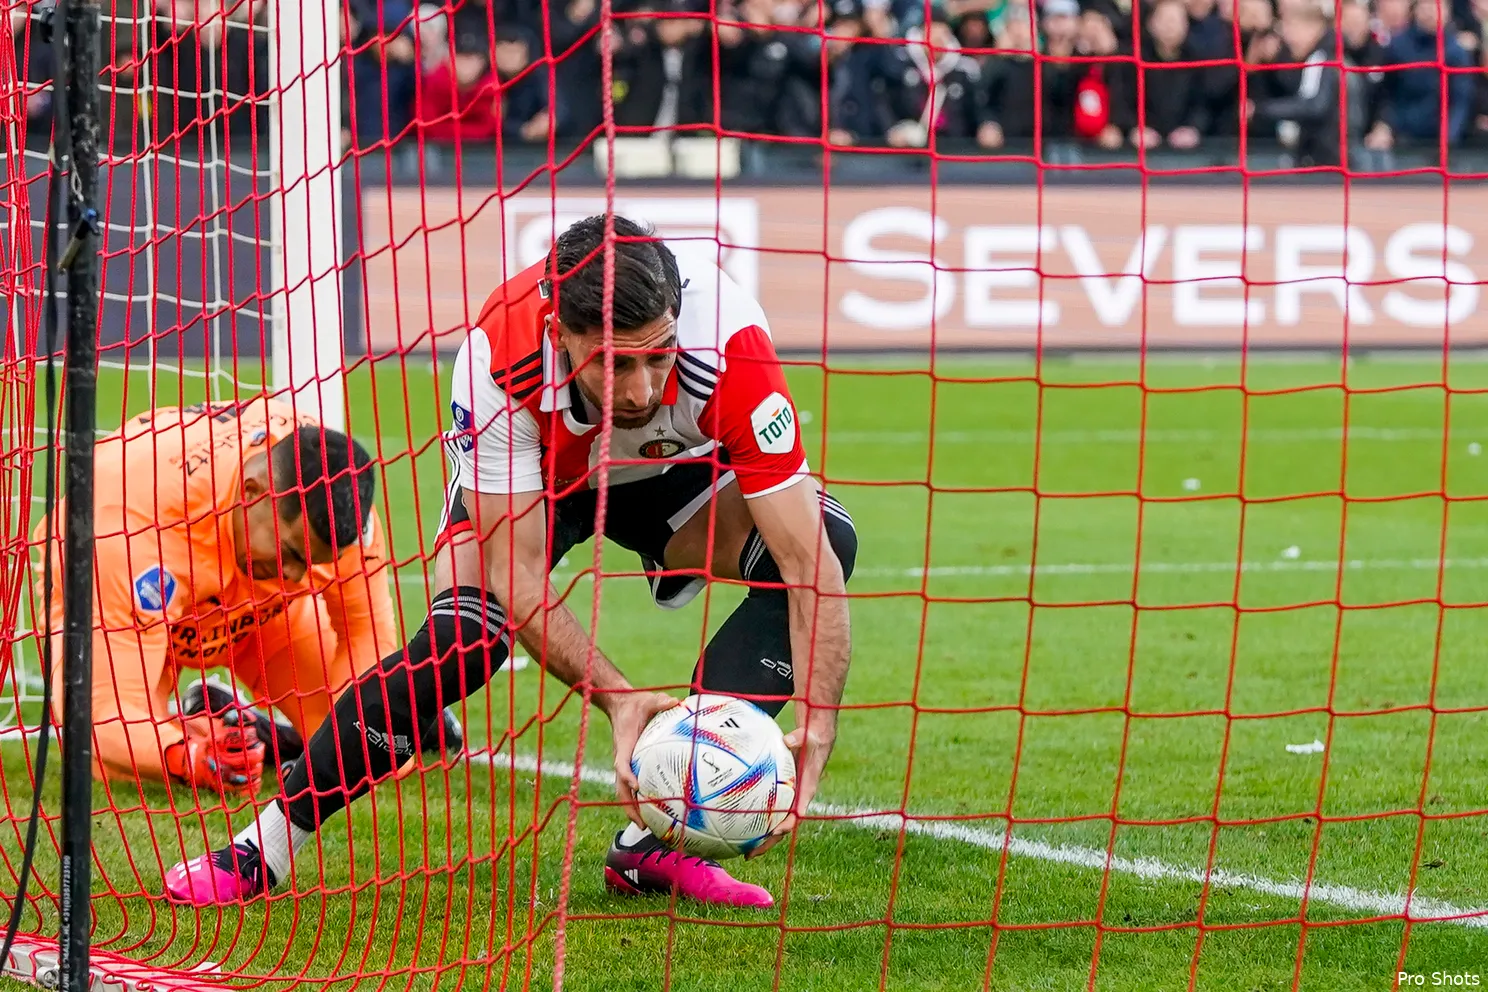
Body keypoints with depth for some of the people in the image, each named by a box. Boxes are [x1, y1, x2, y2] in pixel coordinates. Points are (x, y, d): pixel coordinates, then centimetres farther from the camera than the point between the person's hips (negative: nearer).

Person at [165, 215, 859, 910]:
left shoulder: (730, 344, -41)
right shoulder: (498, 357, -39)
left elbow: (809, 563, -40)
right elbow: (517, 575, -35)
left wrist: (814, 730, -52)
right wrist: (617, 698, -49)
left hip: (678, 469, 1)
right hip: (532, 473, -1)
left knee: (826, 539, -27)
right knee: (464, 633, -28)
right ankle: (264, 849, -14)